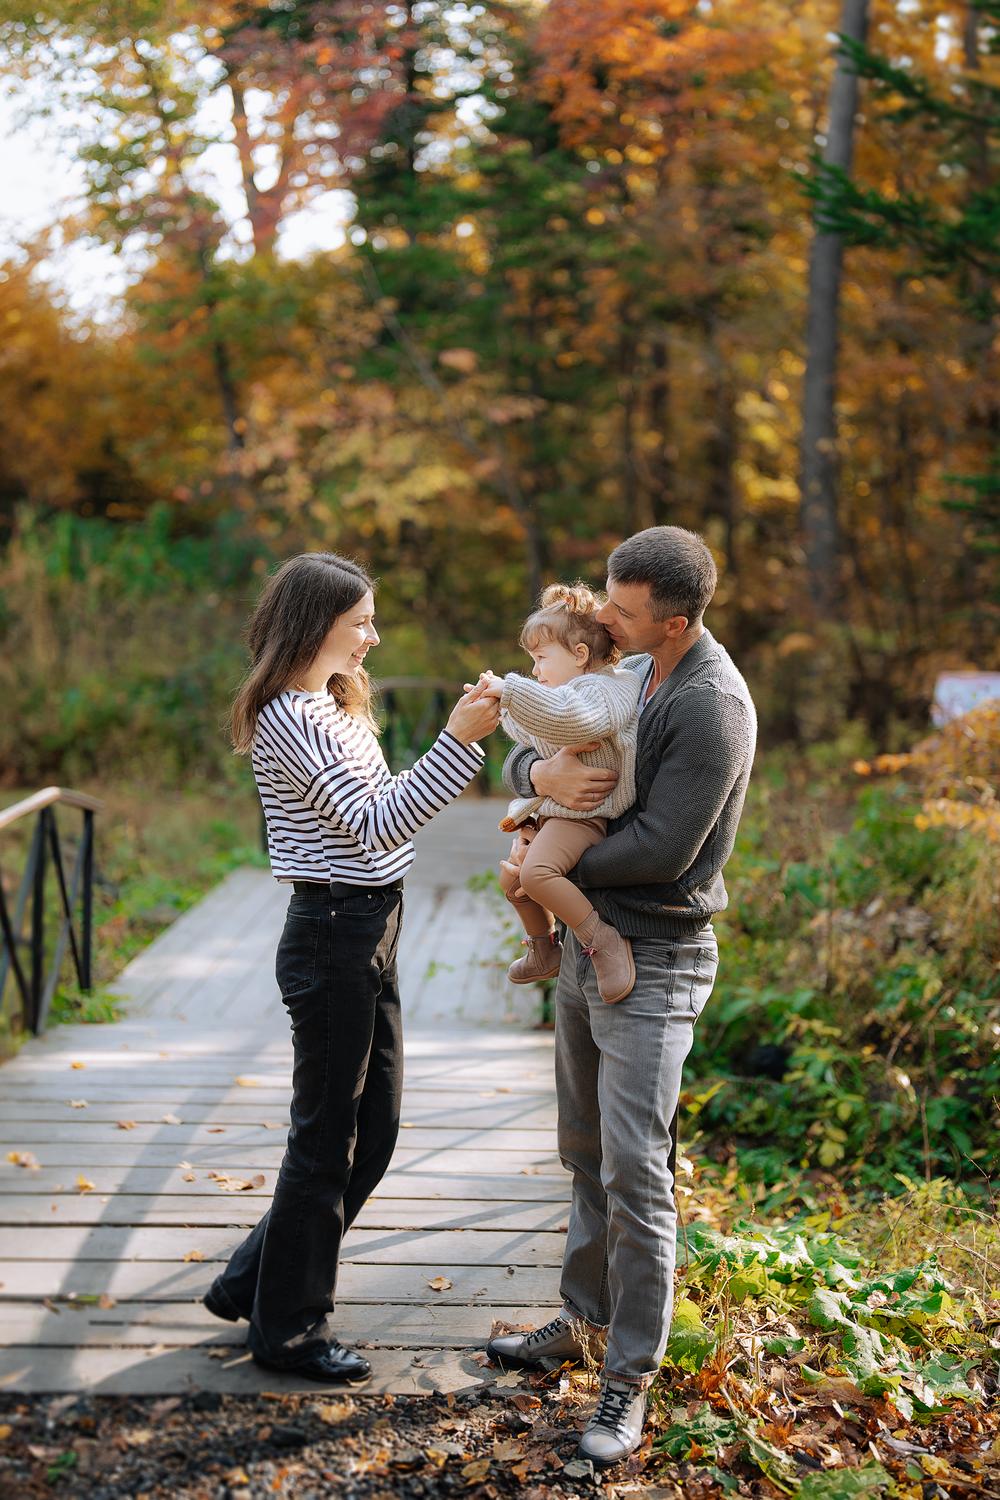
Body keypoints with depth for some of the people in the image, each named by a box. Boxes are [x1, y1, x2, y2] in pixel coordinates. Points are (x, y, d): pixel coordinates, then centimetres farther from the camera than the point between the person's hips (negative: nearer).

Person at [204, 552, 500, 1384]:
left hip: (369, 933, 10)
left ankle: (253, 1282, 30)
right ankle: (289, 1327, 19)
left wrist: (459, 745, 13)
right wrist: (456, 743, -29)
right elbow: (375, 824, -24)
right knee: (327, 1137, 2)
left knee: (372, 1132, 16)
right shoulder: (291, 721, -18)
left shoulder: (331, 708, 15)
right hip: (332, 938, -10)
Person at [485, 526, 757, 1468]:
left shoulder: (712, 706, -19)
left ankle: (630, 1378, 3)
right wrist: (544, 775, -14)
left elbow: (661, 847, -24)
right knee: (586, 1154, 18)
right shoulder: (624, 678, 7)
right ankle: (585, 1320, 33)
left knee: (634, 1172, -7)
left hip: (654, 964, -8)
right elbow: (519, 759, 11)